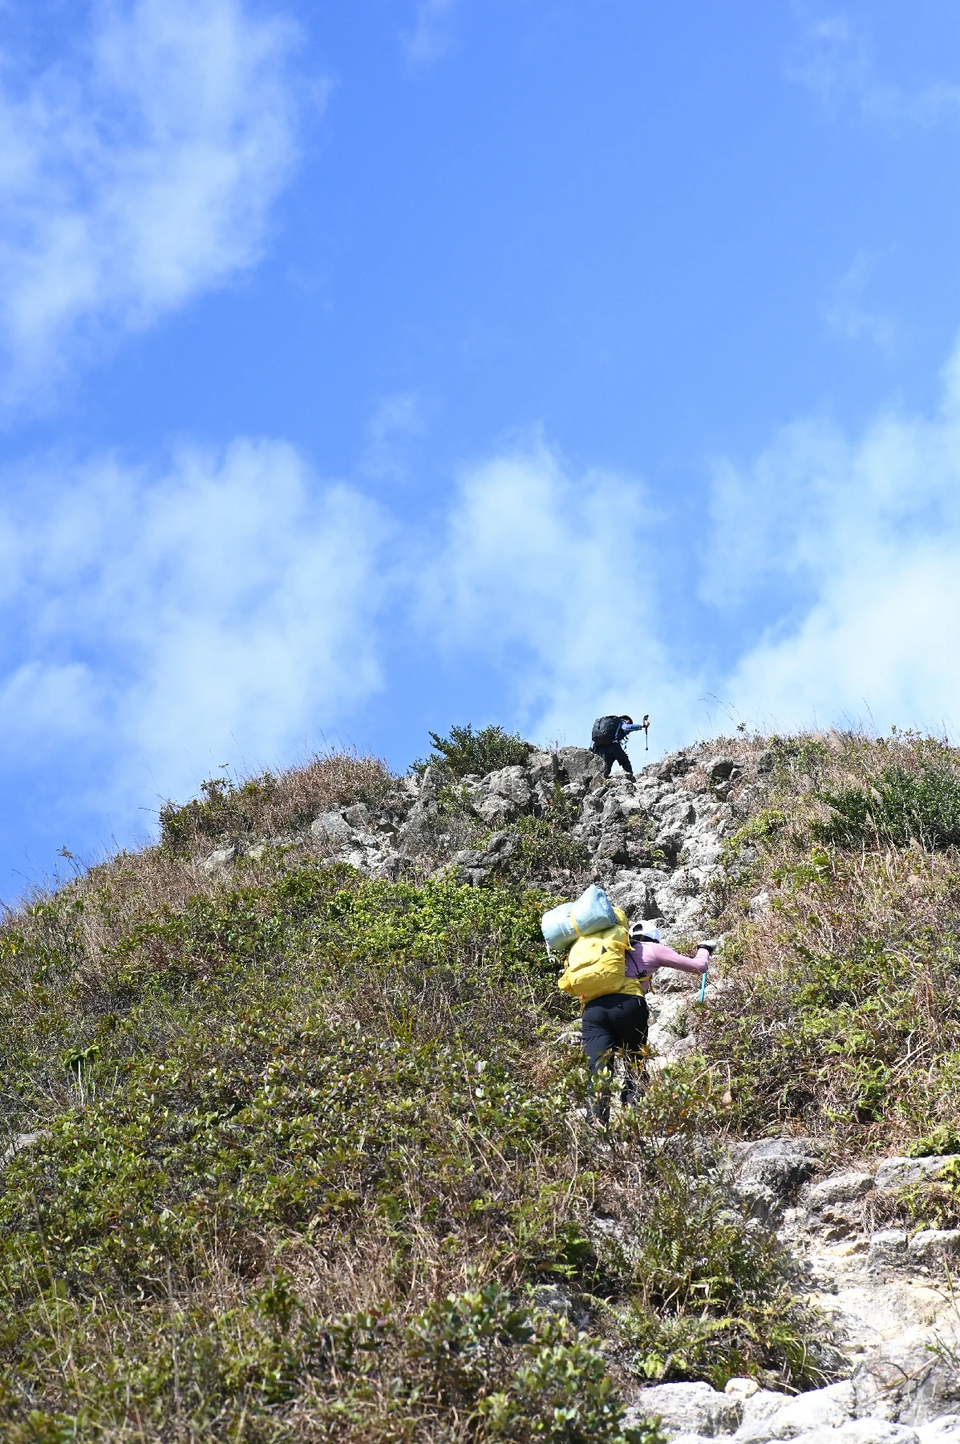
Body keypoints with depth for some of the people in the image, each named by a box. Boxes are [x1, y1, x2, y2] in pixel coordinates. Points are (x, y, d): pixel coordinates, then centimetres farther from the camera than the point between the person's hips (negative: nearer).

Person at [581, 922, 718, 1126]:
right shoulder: (652, 949, 23)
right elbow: (699, 966, 28)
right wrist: (704, 949, 47)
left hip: (592, 1008, 3)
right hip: (628, 1004, -3)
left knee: (598, 1077, -6)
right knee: (635, 1071, 11)